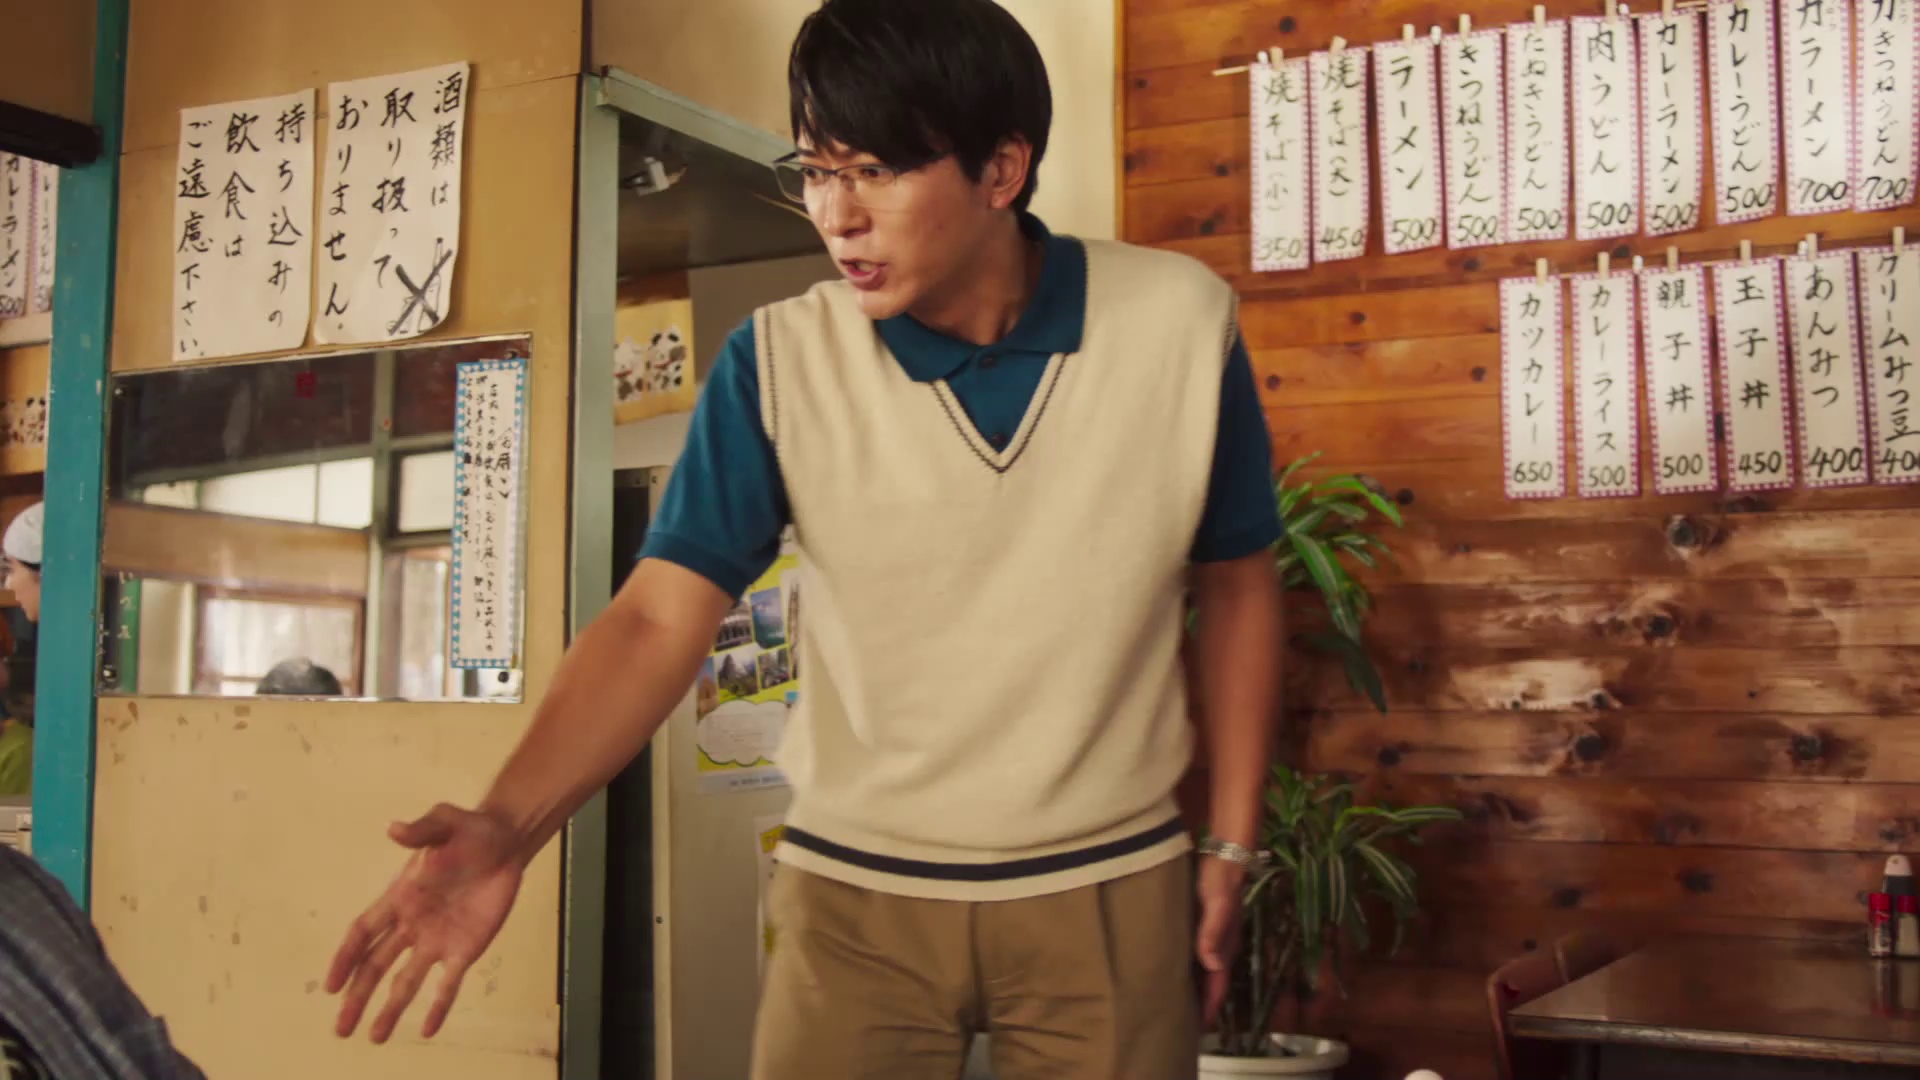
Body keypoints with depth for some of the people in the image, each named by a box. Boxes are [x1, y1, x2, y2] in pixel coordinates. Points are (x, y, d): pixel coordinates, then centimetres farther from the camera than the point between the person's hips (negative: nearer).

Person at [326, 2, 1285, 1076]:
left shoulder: (1182, 321, -10)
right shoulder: (779, 363, -11)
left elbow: (1238, 582, 2)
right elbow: (659, 618, -16)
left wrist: (1232, 842, 3)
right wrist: (510, 824, -32)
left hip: (1112, 893, 1)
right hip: (855, 894, 0)